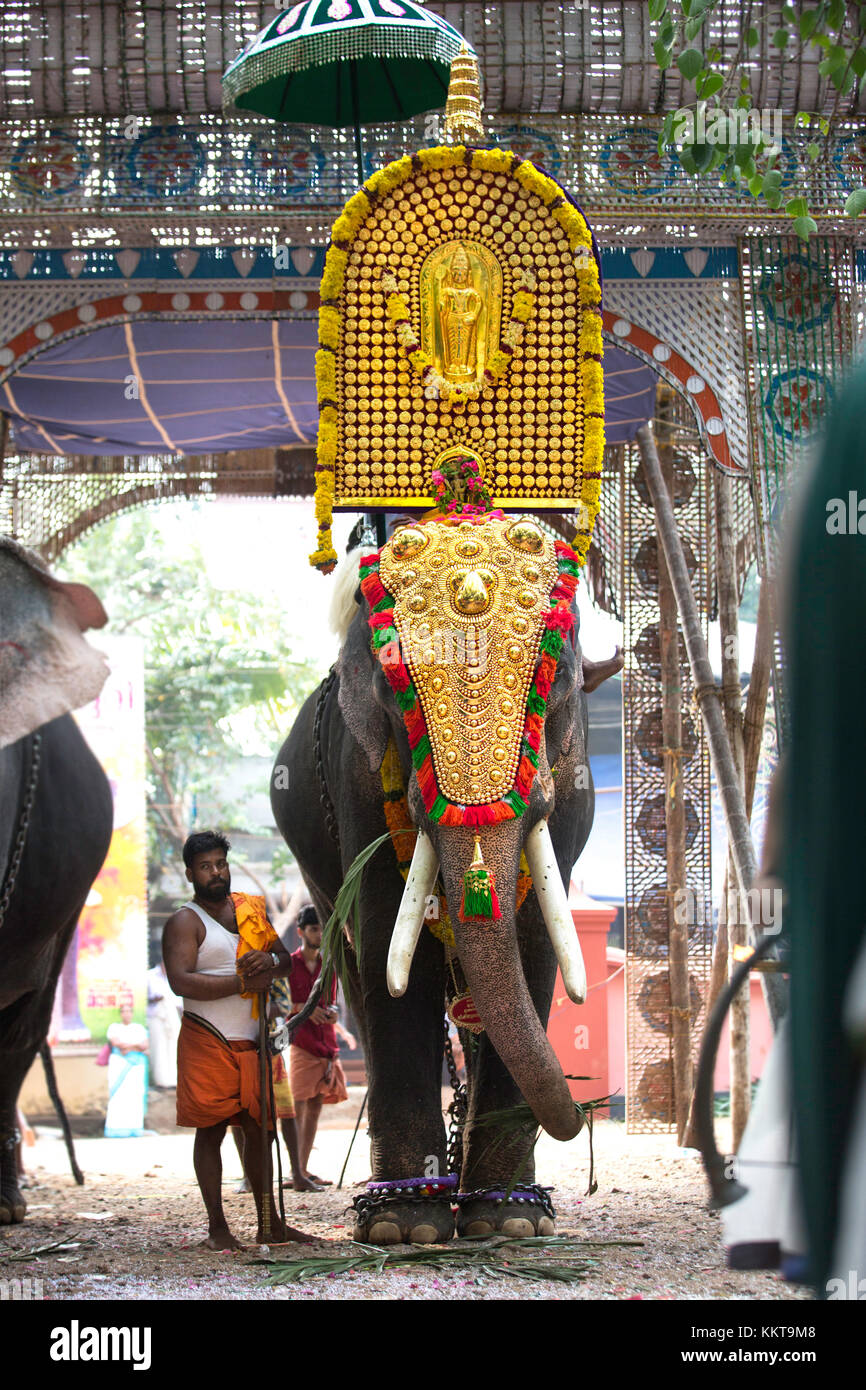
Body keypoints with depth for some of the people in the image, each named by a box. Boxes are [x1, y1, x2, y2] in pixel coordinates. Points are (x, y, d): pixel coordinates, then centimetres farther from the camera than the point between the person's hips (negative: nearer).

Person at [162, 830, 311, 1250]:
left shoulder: (250, 910, 16)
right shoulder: (185, 922, -2)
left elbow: (285, 959, 18)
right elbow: (180, 980, -16)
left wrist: (268, 961, -7)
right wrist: (243, 983, -15)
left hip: (251, 1041, 5)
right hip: (207, 1043, -5)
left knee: (259, 1128, 7)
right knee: (210, 1131, -3)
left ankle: (270, 1224, 13)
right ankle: (217, 1228, 2)